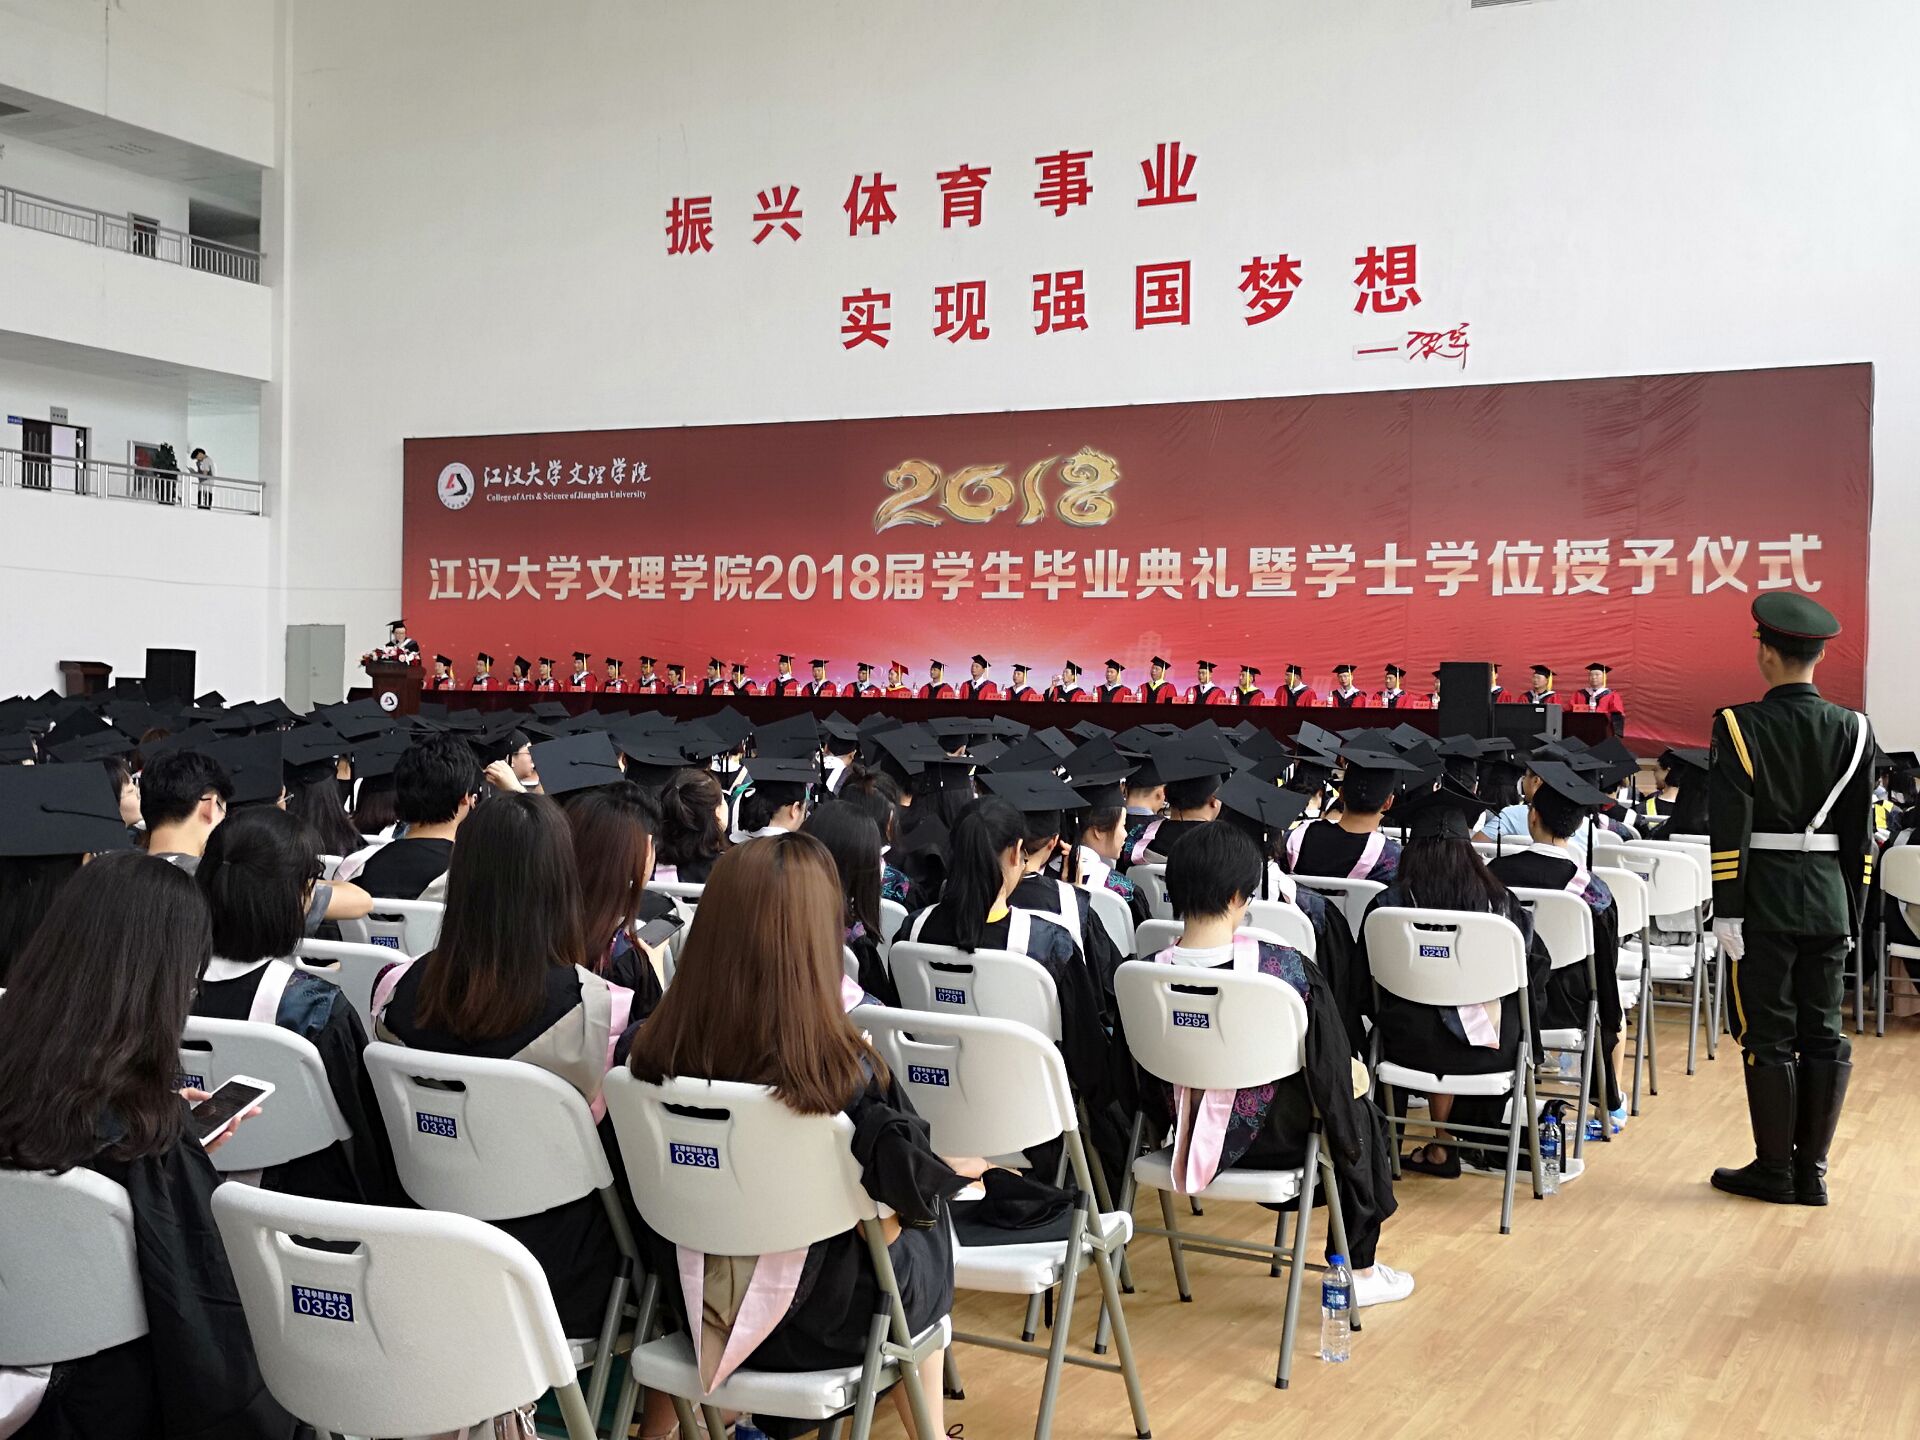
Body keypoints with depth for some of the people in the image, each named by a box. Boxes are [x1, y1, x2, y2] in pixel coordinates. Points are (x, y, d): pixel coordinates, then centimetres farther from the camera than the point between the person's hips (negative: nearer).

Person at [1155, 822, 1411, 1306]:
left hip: (1183, 1132, 5)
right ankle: (1358, 1270, 34)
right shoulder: (1287, 968, -25)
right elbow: (1332, 1069, -14)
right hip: (1269, 1137, -5)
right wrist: (1354, 1073, 8)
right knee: (1360, 1111, 27)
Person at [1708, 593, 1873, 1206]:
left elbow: (1730, 831, -13)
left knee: (1769, 1036, 2)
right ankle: (1812, 1171, 16)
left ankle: (1775, 1170, 10)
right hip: (1828, 901, 5)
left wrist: (1726, 913, -9)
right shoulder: (1853, 730, 3)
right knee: (1823, 1035, 9)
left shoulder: (1739, 726, -11)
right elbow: (1860, 835, 7)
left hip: (1764, 901, -4)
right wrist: (1851, 914, 14)